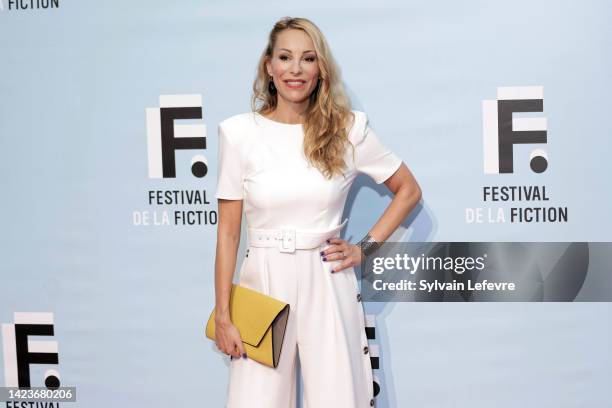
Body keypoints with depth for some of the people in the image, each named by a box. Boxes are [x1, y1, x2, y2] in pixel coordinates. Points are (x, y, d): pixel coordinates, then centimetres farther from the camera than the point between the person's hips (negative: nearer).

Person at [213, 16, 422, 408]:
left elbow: (409, 190, 12)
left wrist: (365, 248, 2)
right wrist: (222, 315, -1)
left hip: (328, 284, 0)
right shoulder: (240, 132, -1)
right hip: (263, 285, 0)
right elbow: (228, 231, 1)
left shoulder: (348, 128, 0)